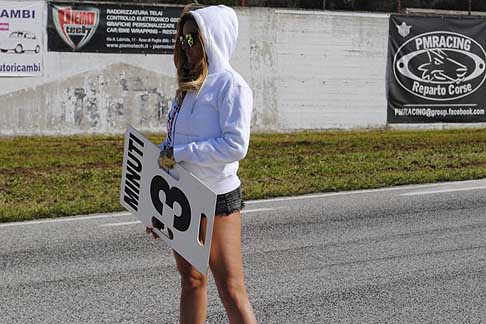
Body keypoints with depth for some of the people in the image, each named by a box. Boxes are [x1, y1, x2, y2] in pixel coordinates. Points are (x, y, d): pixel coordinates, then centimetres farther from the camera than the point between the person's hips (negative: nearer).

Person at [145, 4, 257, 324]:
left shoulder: (231, 86, -11)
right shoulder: (189, 86, 12)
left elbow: (236, 145, -22)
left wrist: (179, 153, -19)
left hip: (217, 200, -8)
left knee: (230, 288, -5)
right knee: (190, 279, 15)